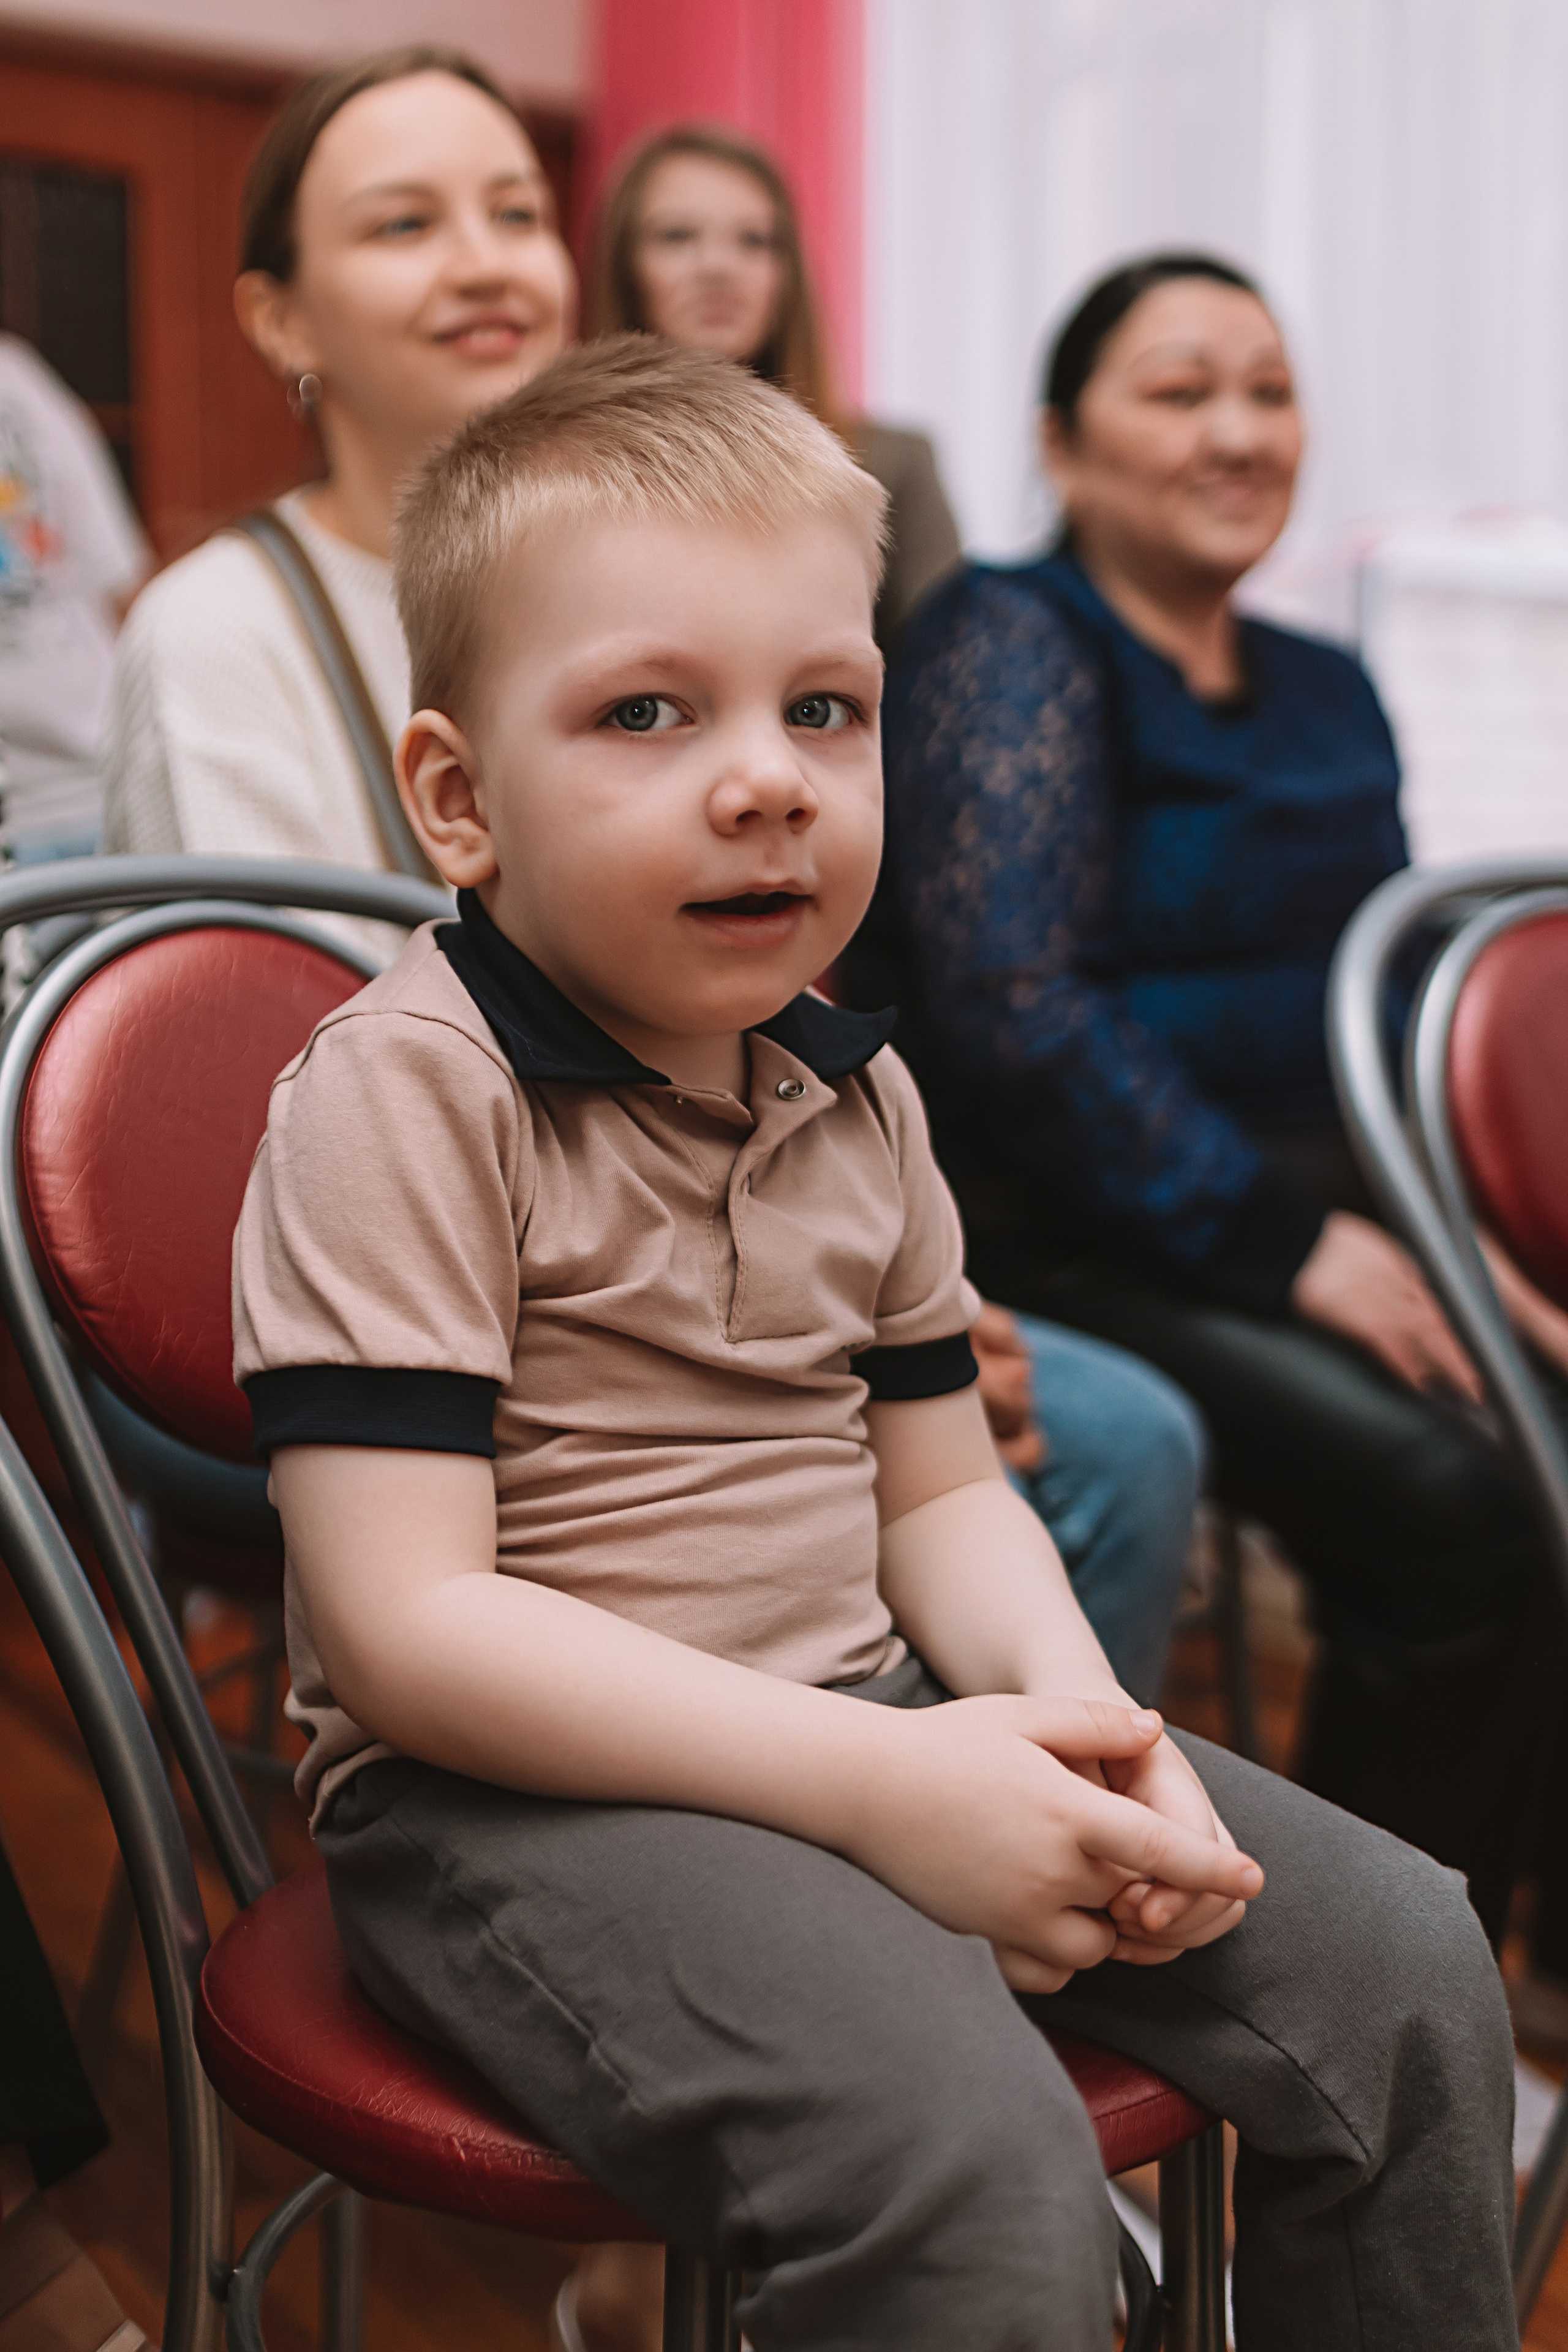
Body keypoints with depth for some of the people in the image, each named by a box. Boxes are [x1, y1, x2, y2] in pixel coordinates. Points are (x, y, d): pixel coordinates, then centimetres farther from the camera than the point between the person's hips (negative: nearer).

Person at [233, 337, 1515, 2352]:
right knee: (971, 2163, -31)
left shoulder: (855, 1092, 7)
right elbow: (410, 1625, -20)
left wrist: (1070, 1710, -9)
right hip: (525, 1789, -6)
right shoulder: (401, 1091, -15)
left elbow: (939, 1494, 13)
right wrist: (878, 1782, -24)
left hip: (874, 1718, 7)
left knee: (1406, 1967, 0)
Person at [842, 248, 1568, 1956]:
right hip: (1075, 1240, -7)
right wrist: (1288, 1240, -18)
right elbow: (1013, 1013, -14)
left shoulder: (1325, 693, 20)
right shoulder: (1012, 645, -3)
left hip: (1319, 1221, 7)